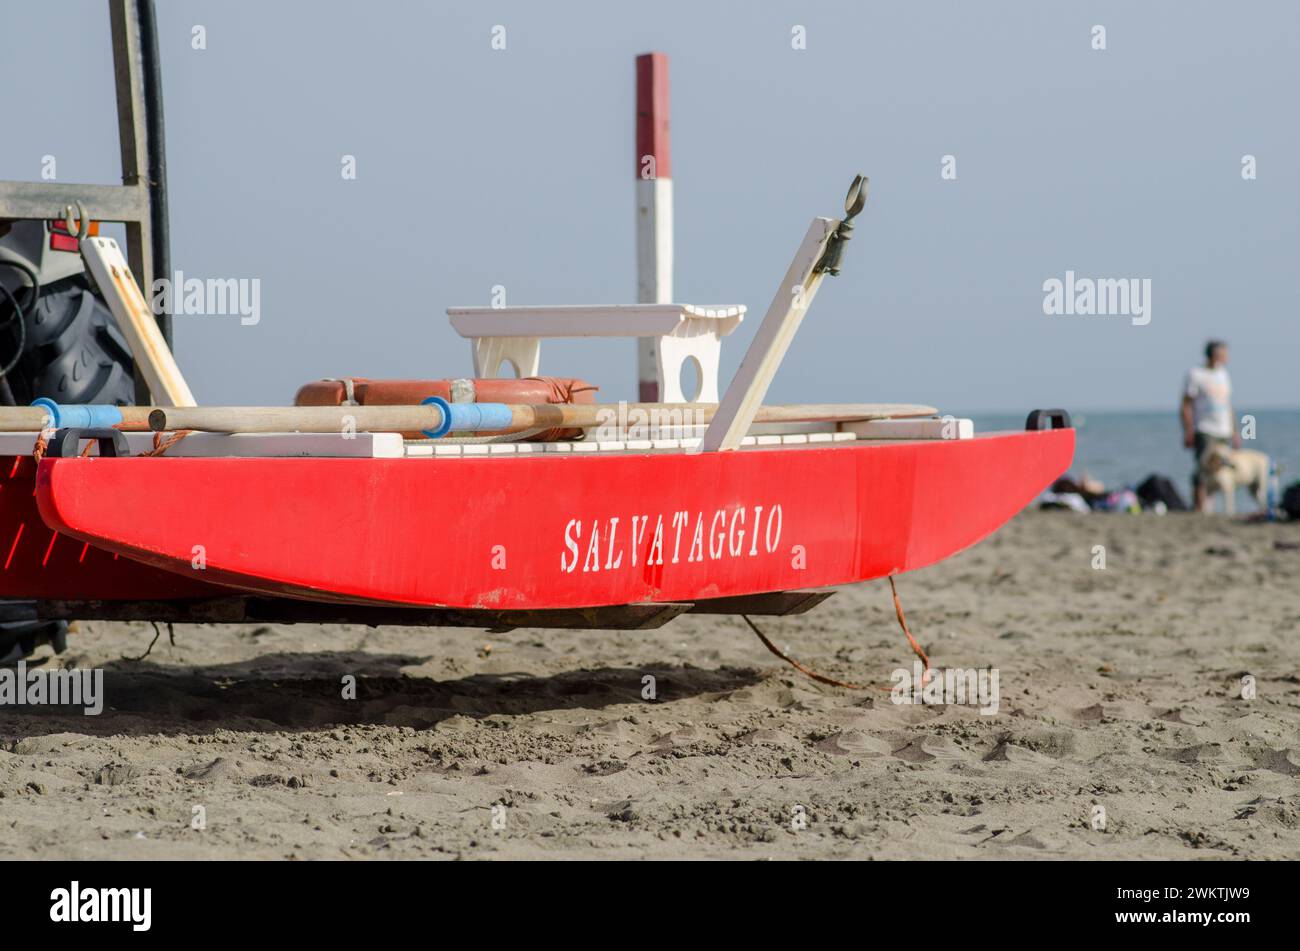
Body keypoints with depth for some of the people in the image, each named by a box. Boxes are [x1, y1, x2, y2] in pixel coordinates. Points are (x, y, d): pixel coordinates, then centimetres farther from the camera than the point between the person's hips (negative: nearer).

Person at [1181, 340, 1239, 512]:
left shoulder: (1223, 375, 18)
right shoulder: (1195, 374, -3)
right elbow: (1186, 405, -5)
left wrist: (1235, 433, 19)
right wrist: (1188, 432, -12)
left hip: (1224, 433, 7)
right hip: (1204, 431, -7)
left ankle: (1207, 506, 11)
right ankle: (1200, 509, -16)